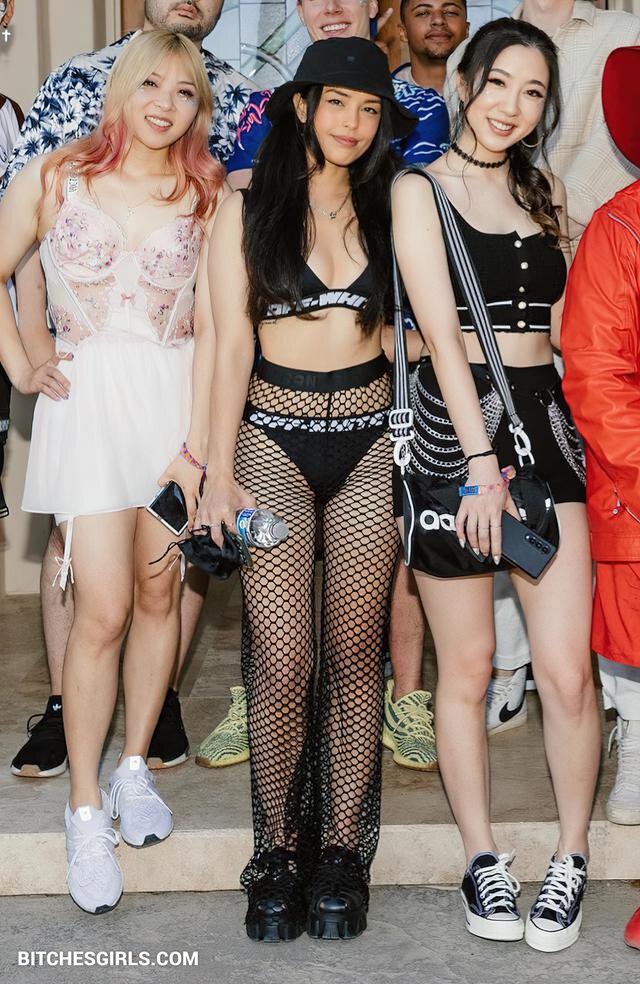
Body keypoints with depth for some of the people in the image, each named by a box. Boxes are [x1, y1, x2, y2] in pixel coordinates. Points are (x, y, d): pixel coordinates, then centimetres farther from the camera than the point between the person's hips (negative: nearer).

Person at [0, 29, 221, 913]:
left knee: (160, 592, 6)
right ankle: (85, 808, 4)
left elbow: (210, 327, 0)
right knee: (104, 609, -7)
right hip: (88, 399, -2)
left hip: (177, 397, 2)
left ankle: (135, 765, 24)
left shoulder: (206, 196, 5)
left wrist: (195, 445, -6)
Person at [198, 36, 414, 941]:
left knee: (354, 652, 4)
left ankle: (343, 848, 14)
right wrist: (219, 473, -6)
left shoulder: (388, 210, 9)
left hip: (369, 441, 2)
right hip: (273, 436, -1)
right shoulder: (248, 211, 4)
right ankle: (277, 848, 10)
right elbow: (232, 347, 0)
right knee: (283, 661, -7)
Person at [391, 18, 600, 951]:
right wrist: (482, 461, -18)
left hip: (546, 421, 4)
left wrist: (590, 431, 11)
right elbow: (443, 335, -10)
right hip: (455, 429, -3)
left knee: (566, 666, -3)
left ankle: (570, 859, 13)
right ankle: (481, 859, 19)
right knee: (467, 665, 3)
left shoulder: (545, 192, 16)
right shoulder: (420, 191, 0)